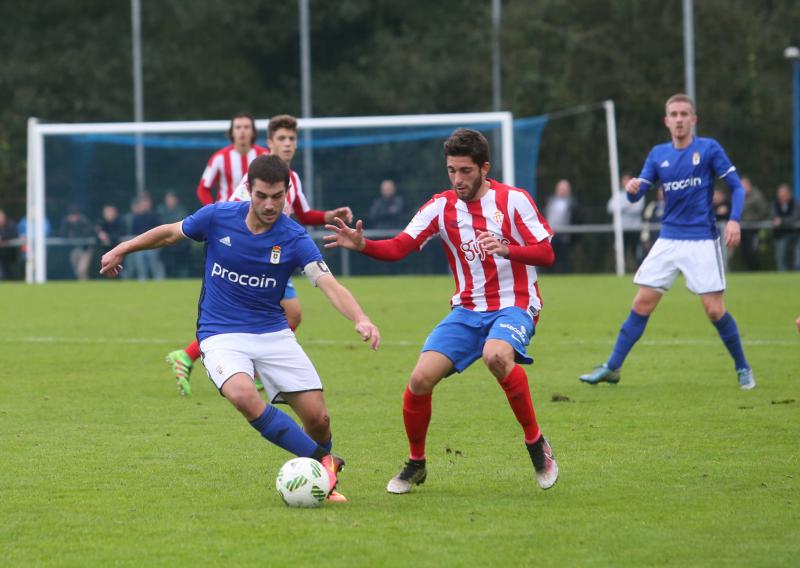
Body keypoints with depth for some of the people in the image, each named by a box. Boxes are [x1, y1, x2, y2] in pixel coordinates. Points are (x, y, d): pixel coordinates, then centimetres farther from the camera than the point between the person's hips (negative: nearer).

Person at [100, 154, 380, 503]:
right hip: (221, 336, -1)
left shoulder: (294, 239, -12)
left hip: (273, 333, 1)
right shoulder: (217, 218, -9)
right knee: (244, 396, -32)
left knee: (317, 417, -8)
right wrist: (121, 250, 19)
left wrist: (360, 319, -43)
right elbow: (170, 233, 11)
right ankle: (322, 461, -21)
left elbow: (330, 285, -25)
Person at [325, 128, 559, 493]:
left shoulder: (513, 200, -7)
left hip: (514, 306, -4)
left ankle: (536, 444, -18)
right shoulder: (441, 206, 1)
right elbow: (397, 248, -5)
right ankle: (416, 464, 11)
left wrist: (506, 249, -28)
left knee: (496, 356, -38)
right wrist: (361, 244, -25)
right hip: (467, 309, 4)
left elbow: (546, 254, -9)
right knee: (420, 379, -14)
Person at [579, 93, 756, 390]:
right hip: (668, 240, 4)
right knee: (642, 304, 1)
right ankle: (612, 368, 8)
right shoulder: (658, 154, 7)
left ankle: (743, 368, 11)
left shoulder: (709, 148, -3)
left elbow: (737, 187, -2)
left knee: (714, 310, -8)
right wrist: (632, 189, -20)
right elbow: (637, 193, 4)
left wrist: (734, 220, -19)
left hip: (702, 241, -3)